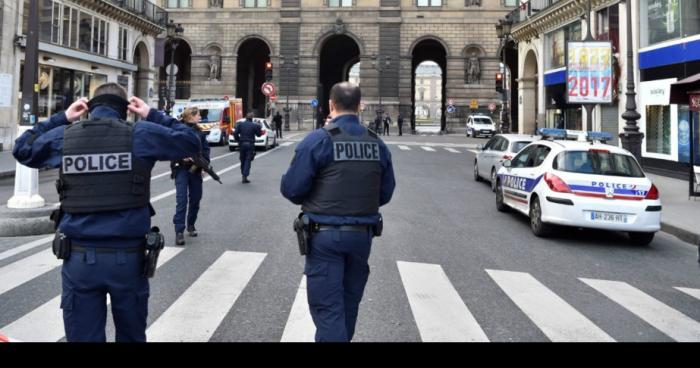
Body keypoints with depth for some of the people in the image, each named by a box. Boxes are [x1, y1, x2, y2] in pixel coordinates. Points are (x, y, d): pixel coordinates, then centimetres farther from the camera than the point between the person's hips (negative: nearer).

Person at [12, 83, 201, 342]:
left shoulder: (64, 136, 2)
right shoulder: (141, 134, -4)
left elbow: (22, 149, 21)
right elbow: (191, 143, 8)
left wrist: (61, 119, 21)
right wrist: (152, 116, 14)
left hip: (79, 257, 1)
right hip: (128, 256, -1)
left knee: (83, 337, 10)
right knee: (132, 337, 17)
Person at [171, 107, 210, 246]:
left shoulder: (199, 132, 10)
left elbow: (205, 149, 8)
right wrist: (181, 157, -24)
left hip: (195, 169, 5)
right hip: (181, 169, -5)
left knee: (195, 199, 12)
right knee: (182, 200, -11)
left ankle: (191, 225, 31)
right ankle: (179, 231, -8)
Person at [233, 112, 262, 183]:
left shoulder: (240, 124, 3)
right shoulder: (255, 125, -5)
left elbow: (235, 133, -2)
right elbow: (259, 134, 4)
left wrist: (238, 140, 10)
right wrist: (259, 129, 19)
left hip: (242, 144, 3)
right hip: (250, 144, -3)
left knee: (243, 160, 15)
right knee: (248, 160, -3)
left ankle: (243, 174, 23)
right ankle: (245, 176, -11)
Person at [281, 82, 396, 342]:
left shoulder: (318, 140, -12)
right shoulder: (377, 143, 3)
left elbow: (291, 188, -12)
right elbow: (385, 193, 6)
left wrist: (312, 201, 9)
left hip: (326, 235, -5)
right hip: (362, 235, 5)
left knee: (327, 307, 2)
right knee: (348, 303, 21)